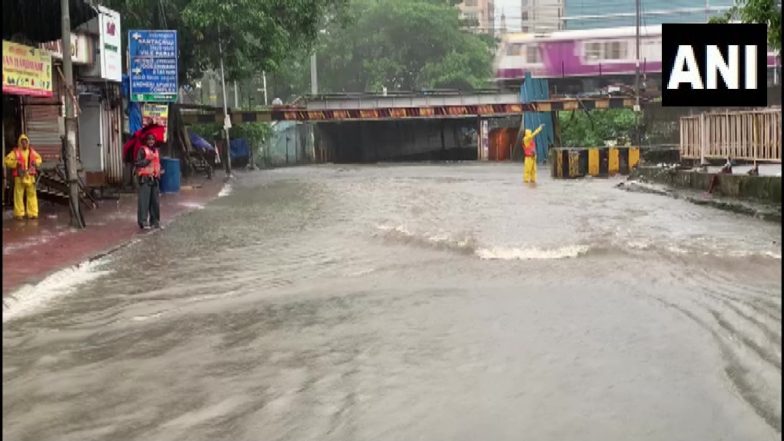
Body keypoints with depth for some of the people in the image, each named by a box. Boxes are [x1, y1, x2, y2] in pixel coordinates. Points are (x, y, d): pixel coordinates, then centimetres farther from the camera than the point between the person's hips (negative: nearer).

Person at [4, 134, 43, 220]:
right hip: (20, 177, -3)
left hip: (30, 177, 3)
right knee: (19, 195, -1)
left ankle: (32, 213, 11)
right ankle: (19, 214, 6)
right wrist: (16, 163, -16)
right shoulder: (15, 152, 0)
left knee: (32, 194, 5)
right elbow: (7, 161, -4)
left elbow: (39, 159, 24)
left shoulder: (32, 151, 12)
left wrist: (35, 162, 3)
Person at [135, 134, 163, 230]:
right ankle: (143, 222, -11)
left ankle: (155, 221, 17)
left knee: (155, 201, 9)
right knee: (144, 200, -10)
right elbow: (137, 163, -14)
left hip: (155, 178, 7)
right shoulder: (142, 150, -6)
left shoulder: (156, 150, 16)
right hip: (145, 178, -7)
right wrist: (147, 160, -22)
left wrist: (160, 171, 11)